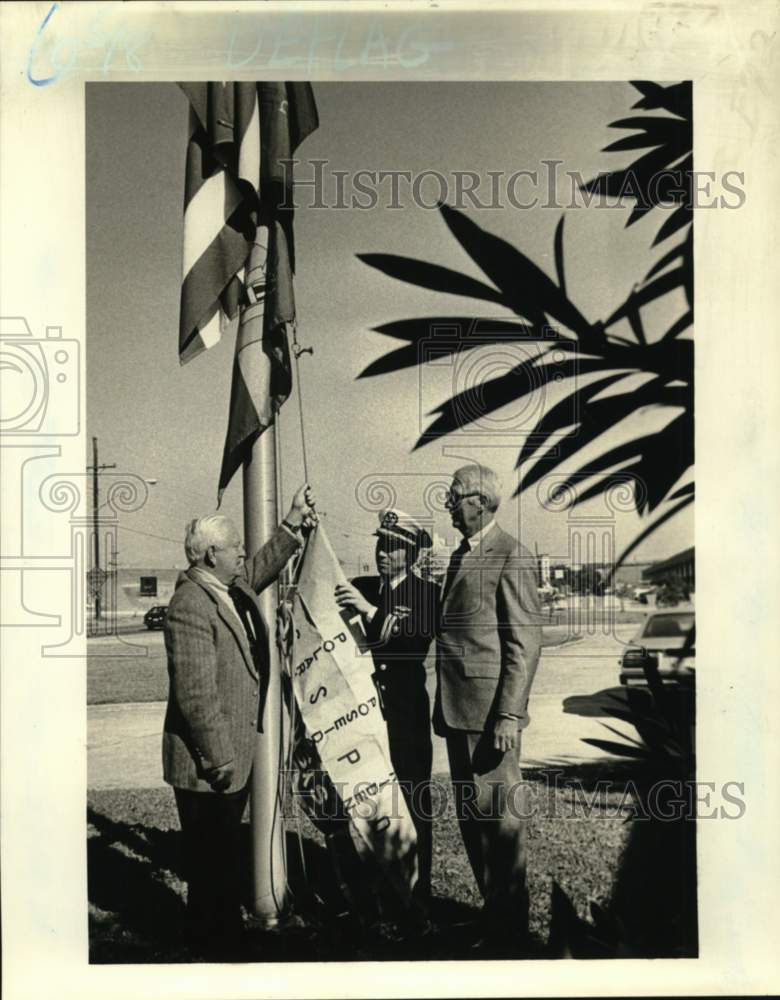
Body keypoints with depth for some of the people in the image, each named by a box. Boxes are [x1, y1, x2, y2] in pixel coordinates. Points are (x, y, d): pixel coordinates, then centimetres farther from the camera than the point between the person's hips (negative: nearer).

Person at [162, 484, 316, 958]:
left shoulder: (233, 587, 6)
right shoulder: (191, 604, -22)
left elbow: (264, 566, 28)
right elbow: (196, 694, -24)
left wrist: (295, 521, 19)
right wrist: (220, 759, -20)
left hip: (234, 754, 9)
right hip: (208, 763, -9)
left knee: (224, 853, 21)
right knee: (213, 860, 5)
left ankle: (227, 933, 35)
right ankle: (213, 945, 21)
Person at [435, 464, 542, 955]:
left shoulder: (511, 556, -11)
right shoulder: (461, 555, 16)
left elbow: (526, 643, -15)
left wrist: (508, 714, -19)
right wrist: (443, 707, 16)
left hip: (490, 711, -9)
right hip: (458, 709, 9)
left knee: (501, 820, 2)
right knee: (471, 816, 15)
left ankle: (510, 928, 16)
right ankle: (492, 911, 29)